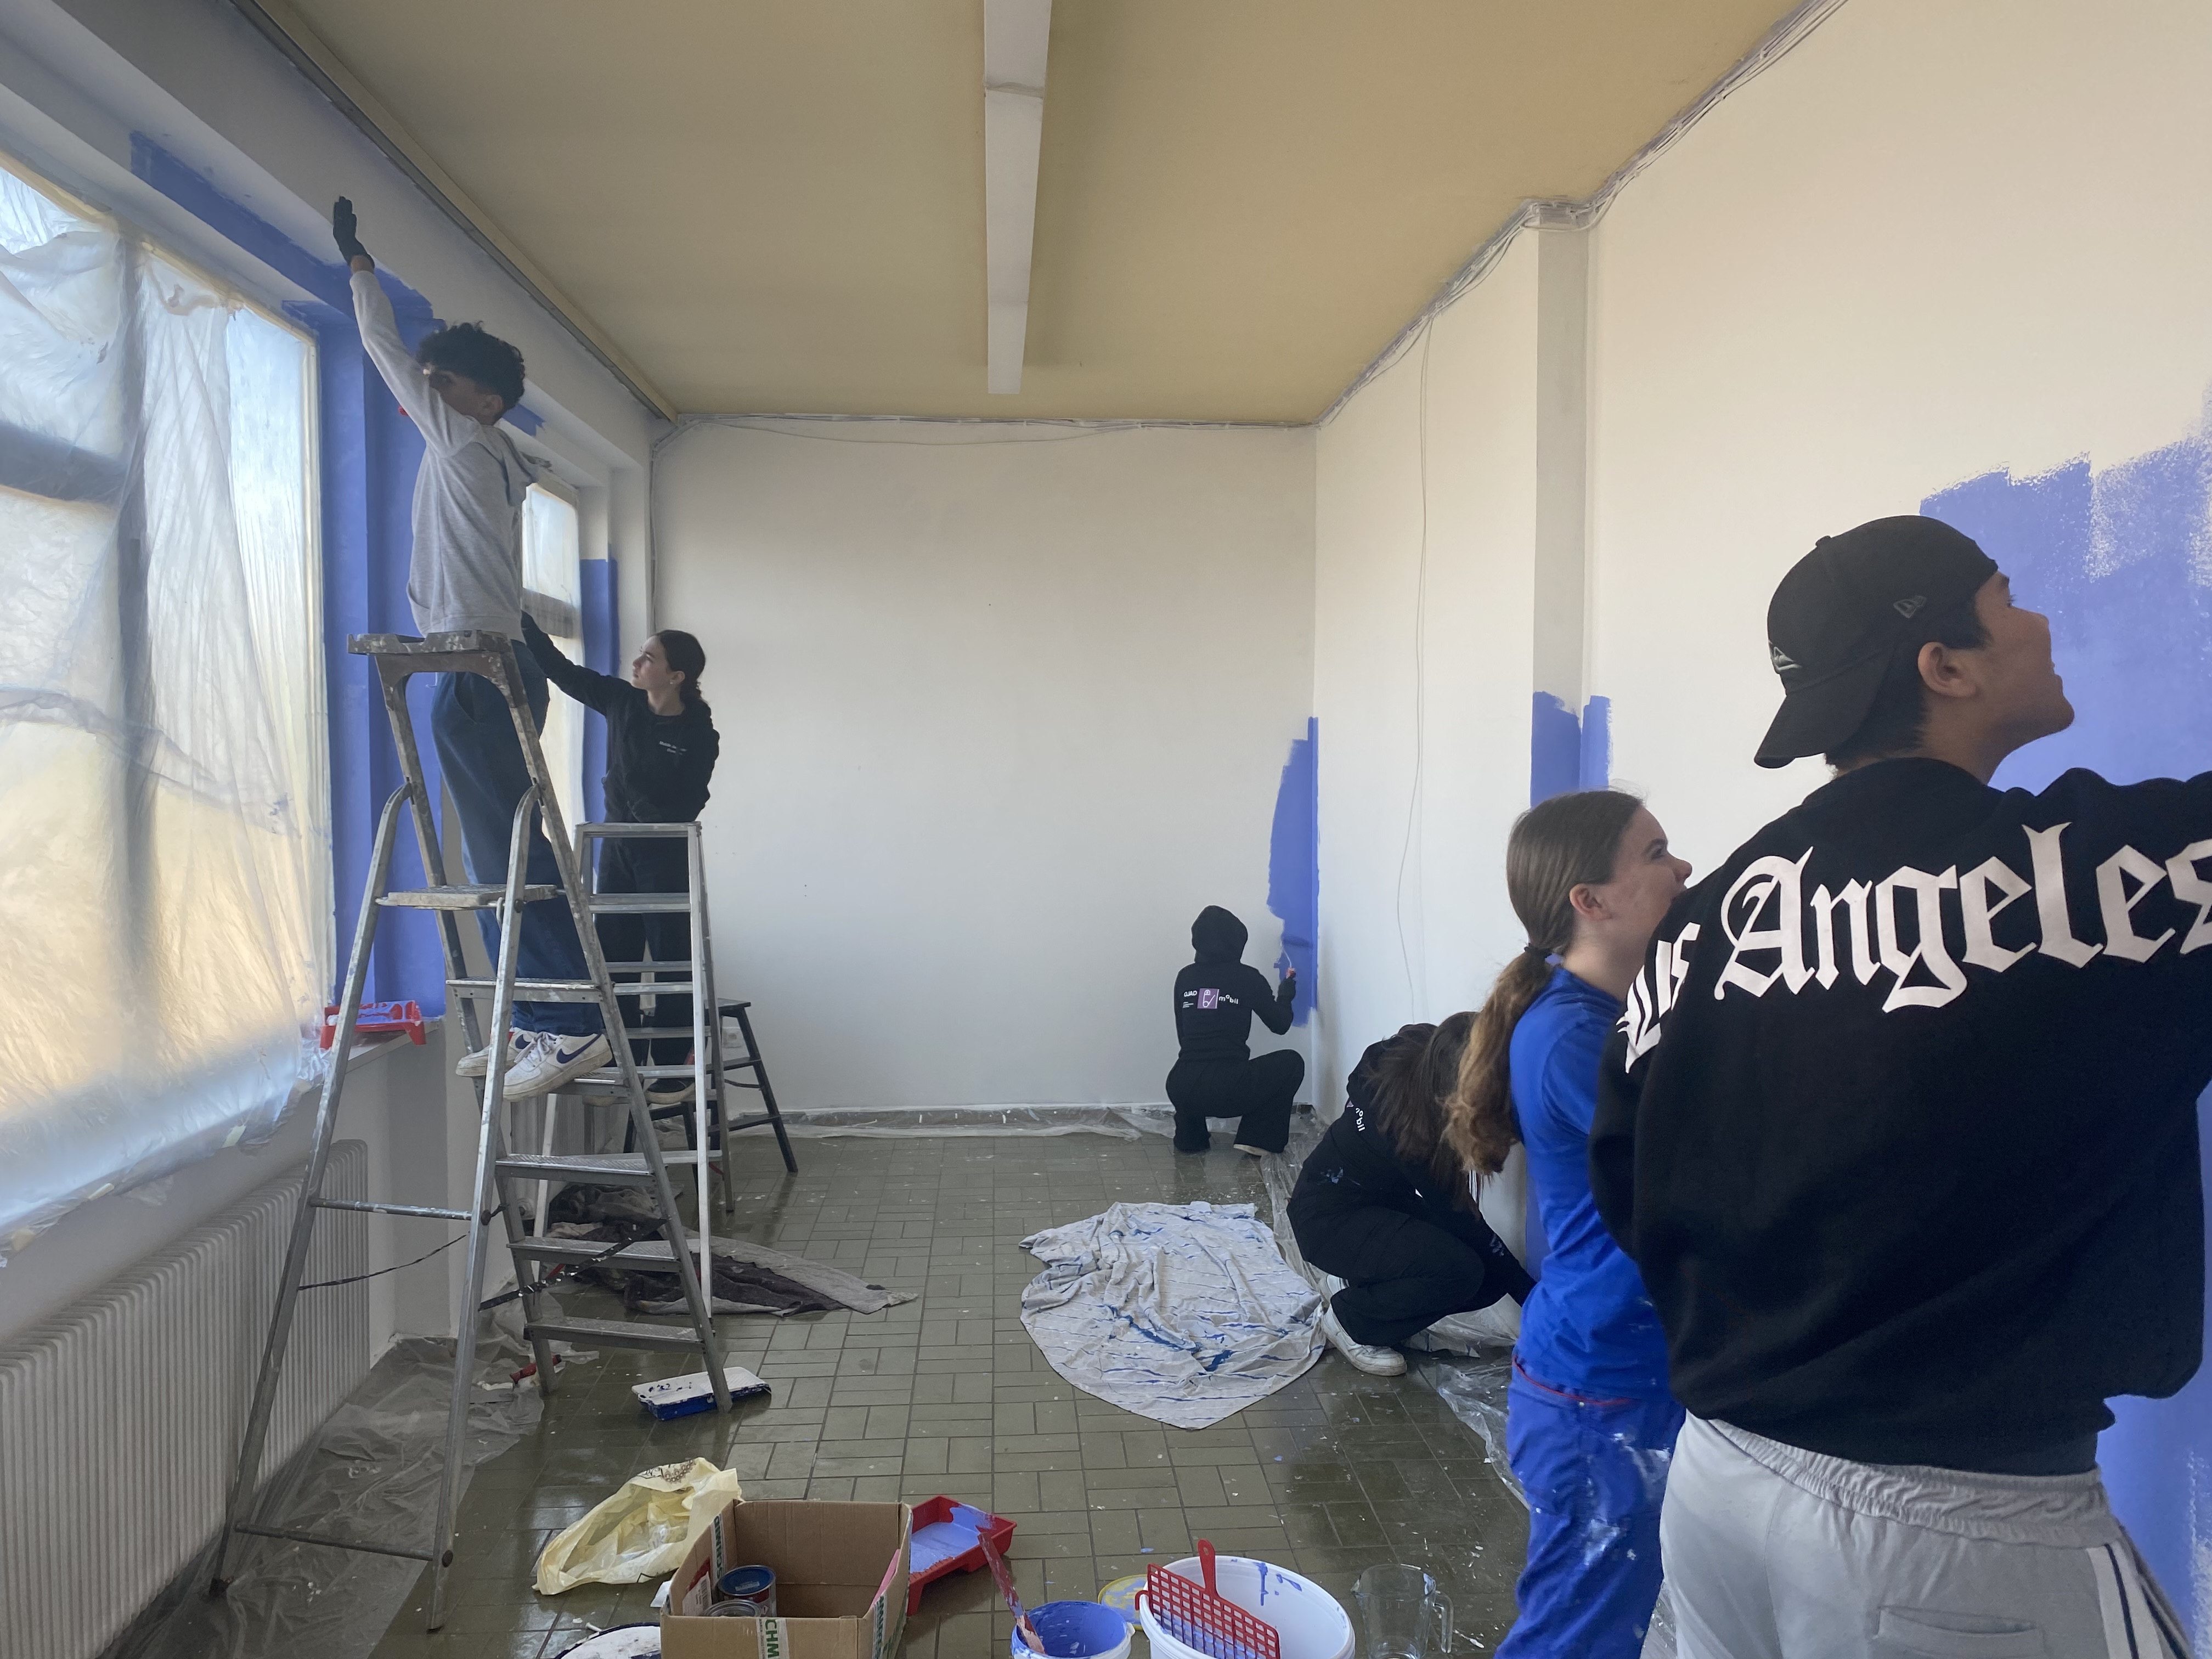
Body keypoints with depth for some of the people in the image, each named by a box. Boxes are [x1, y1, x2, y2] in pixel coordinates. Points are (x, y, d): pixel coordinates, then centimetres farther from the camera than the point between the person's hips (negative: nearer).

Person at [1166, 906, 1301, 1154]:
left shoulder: (1185, 978, 9)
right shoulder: (1247, 978, -1)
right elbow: (1280, 1024, 12)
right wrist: (1287, 990, 30)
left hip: (1181, 1090, 5)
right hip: (1228, 1091, -4)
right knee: (1292, 1062, 19)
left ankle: (1190, 1136, 23)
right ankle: (1258, 1139, 13)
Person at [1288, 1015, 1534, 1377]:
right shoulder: (1404, 1123, -36)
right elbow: (1459, 1221, -26)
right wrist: (1532, 1297, -19)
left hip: (1381, 1201, 8)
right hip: (1328, 1217, -8)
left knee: (1491, 1270, -5)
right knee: (1459, 1269, -27)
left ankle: (1360, 1282, 13)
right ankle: (1351, 1322, -4)